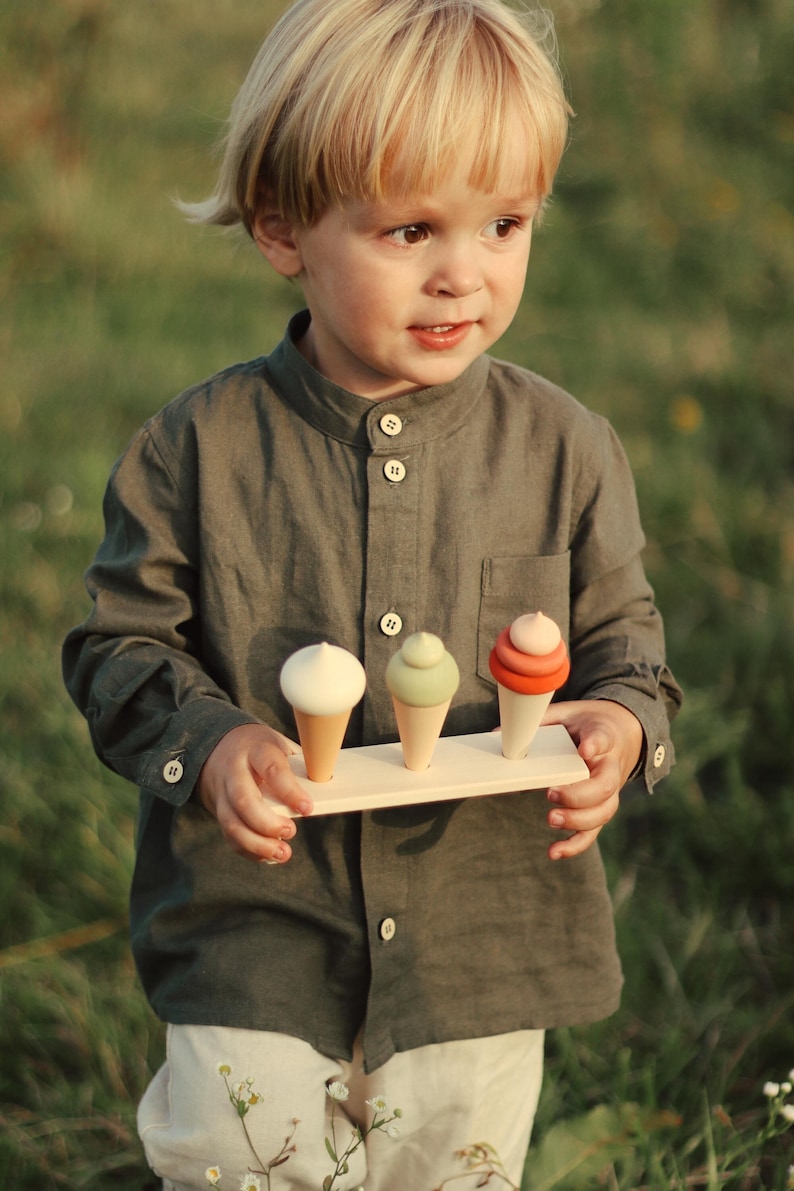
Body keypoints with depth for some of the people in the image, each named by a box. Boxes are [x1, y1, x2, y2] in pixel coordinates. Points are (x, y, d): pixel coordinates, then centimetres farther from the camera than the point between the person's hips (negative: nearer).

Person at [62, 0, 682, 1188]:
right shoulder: (200, 446, -8)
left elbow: (622, 633, 5)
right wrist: (207, 746, -20)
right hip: (253, 952, -1)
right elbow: (119, 644, -1)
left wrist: (620, 722, -16)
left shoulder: (564, 449, -4)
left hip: (485, 957, 2)